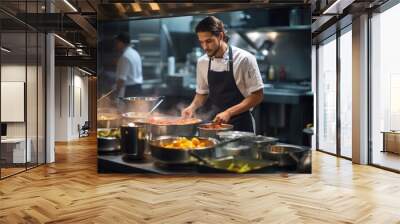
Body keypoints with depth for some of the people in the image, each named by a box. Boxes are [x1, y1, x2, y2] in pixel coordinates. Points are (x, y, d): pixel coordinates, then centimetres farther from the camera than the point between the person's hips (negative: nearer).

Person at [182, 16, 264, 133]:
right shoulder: (202, 62, 1)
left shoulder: (244, 59, -16)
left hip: (241, 124, -4)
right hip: (217, 122, 4)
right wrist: (193, 107, -6)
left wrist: (229, 112, -21)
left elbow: (257, 95, -13)